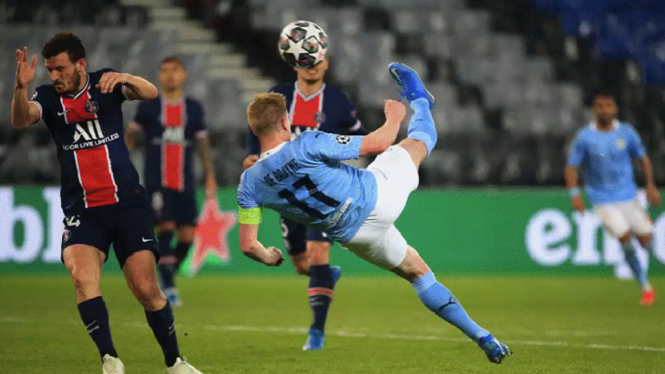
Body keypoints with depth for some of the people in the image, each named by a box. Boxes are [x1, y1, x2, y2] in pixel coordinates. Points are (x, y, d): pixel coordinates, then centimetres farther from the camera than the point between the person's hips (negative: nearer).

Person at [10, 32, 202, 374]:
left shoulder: (106, 83, 0)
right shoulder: (48, 97, 2)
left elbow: (151, 93, -13)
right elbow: (21, 121, -16)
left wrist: (124, 78, -34)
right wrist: (21, 87, -35)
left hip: (128, 203, -1)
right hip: (80, 211, 1)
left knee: (146, 288, -3)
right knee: (82, 276, -24)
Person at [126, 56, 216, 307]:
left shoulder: (194, 109, 9)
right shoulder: (149, 107, 3)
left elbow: (202, 143, 16)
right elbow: (130, 136, 11)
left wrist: (210, 176, 12)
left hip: (184, 183, 3)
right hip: (157, 182, -3)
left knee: (187, 235, -3)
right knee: (165, 228, -17)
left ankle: (167, 277, 19)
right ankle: (168, 287, -12)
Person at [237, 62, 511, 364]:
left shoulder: (249, 184, -11)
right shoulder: (307, 145, -24)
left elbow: (248, 245, -8)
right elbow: (378, 143, -16)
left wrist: (268, 257, 15)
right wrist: (394, 118, 6)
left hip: (354, 235, 5)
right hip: (380, 195, -5)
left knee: (417, 273, 23)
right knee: (420, 140, 18)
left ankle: (481, 336, 23)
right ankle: (419, 100, 52)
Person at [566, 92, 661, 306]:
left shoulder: (626, 133, -1)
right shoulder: (584, 137, -7)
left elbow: (643, 158, 11)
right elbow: (572, 167, -3)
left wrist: (651, 186, 4)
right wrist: (575, 194, -15)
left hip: (628, 196, 2)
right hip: (603, 200, -2)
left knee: (645, 242, 0)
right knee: (625, 239, -15)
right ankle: (645, 287, 0)